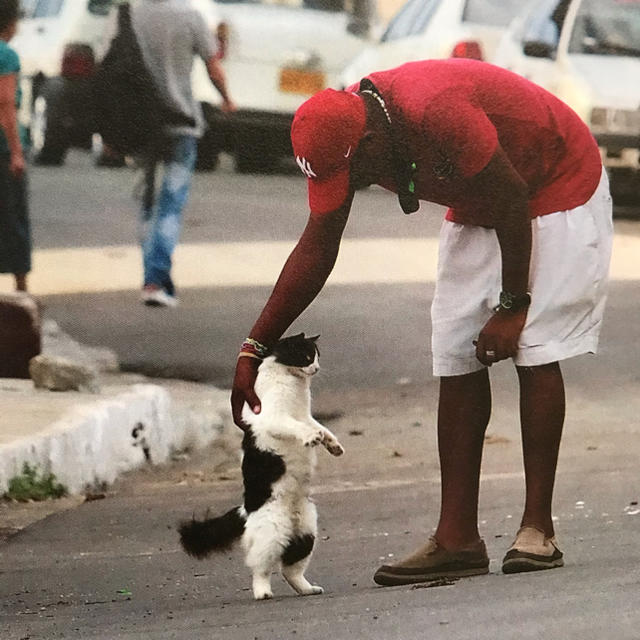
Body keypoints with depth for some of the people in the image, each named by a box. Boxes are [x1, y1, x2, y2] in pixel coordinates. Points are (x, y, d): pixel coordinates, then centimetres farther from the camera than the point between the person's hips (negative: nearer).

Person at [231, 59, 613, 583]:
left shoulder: (435, 114, -39)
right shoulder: (342, 138, -14)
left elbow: (513, 201, -27)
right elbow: (315, 251, -6)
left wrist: (513, 305, -18)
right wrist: (254, 349, -8)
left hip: (558, 186, -7)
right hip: (479, 210, 8)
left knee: (535, 348, -16)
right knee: (457, 358, -2)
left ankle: (538, 530, -14)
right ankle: (457, 538, -3)